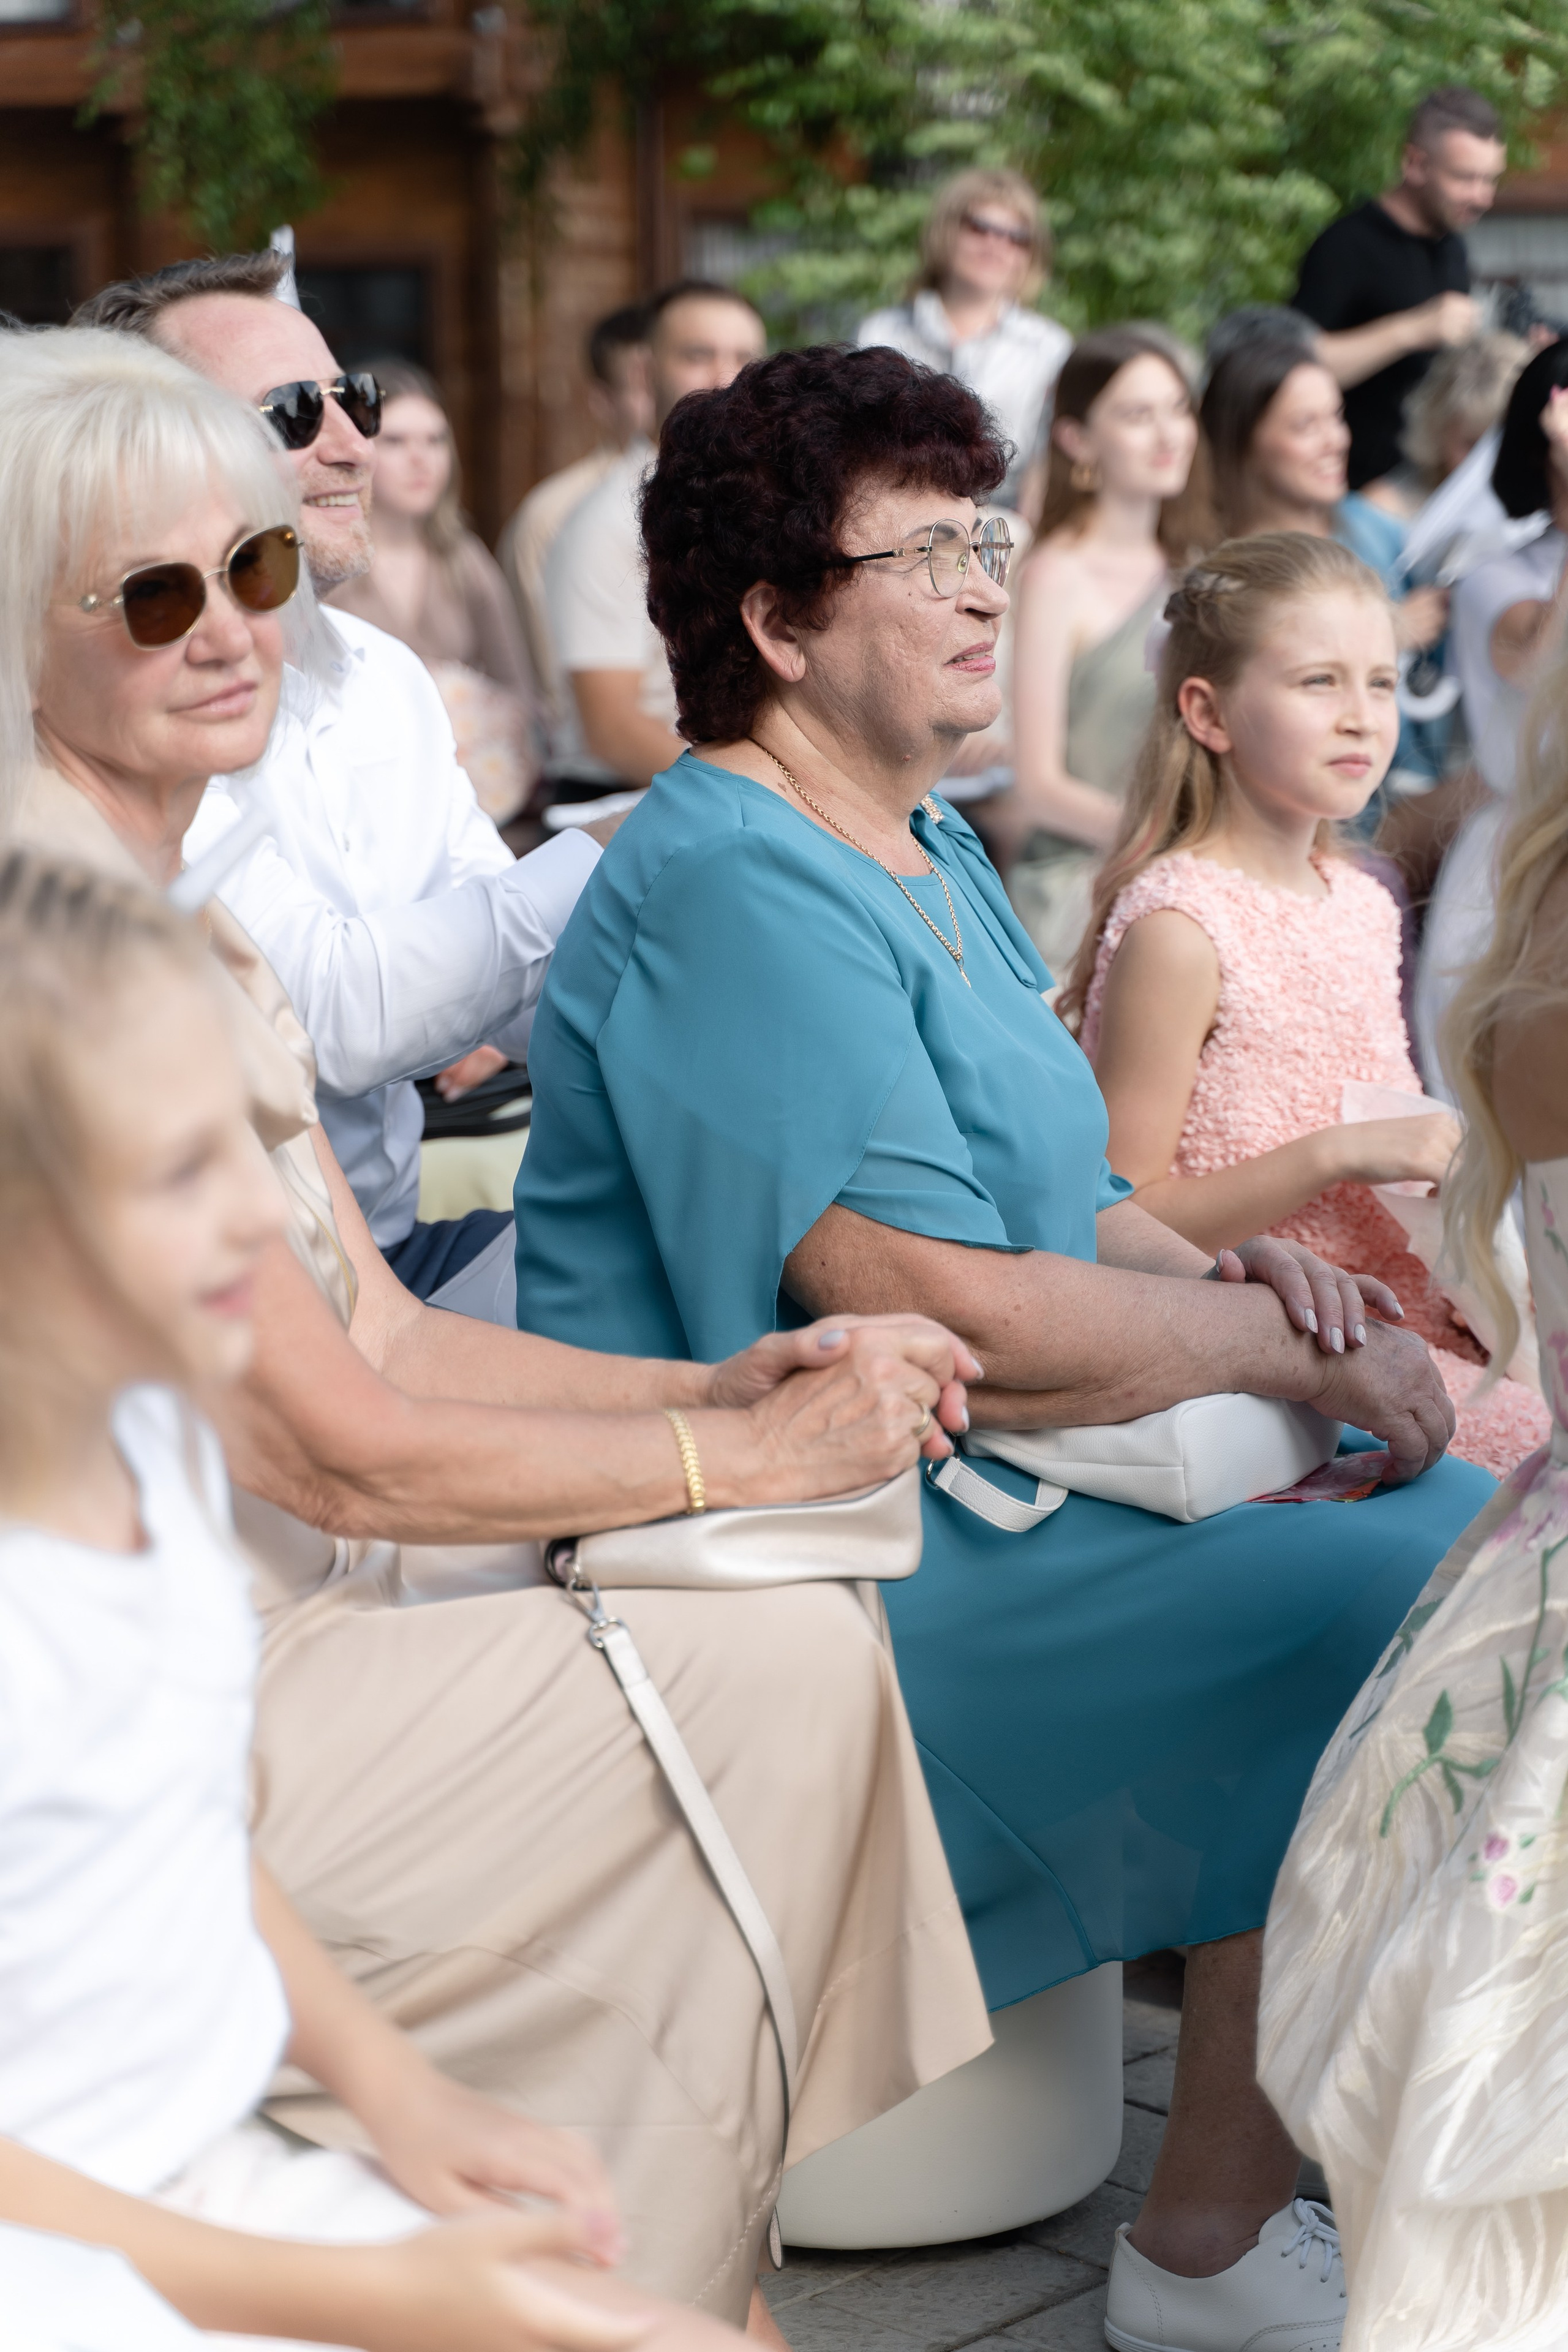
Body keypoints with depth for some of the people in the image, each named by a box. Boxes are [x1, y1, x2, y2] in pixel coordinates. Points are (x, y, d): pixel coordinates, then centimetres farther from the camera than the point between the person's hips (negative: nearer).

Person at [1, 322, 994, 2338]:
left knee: (789, 1633, 4)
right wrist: (757, 1451, -9)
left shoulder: (184, 922, 10)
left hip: (242, 1625, 9)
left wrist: (722, 1384, -1)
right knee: (782, 1670, -8)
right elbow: (341, 1450, -19)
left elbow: (386, 1333, 11)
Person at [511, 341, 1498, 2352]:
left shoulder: (922, 849, 16)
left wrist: (1218, 1271, -1)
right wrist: (1286, 1346, -14)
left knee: (1458, 1509, 7)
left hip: (973, 1483, 10)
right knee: (1391, 1615, -20)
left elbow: (1039, 1196, 20)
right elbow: (935, 1304, -25)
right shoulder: (732, 884, -17)